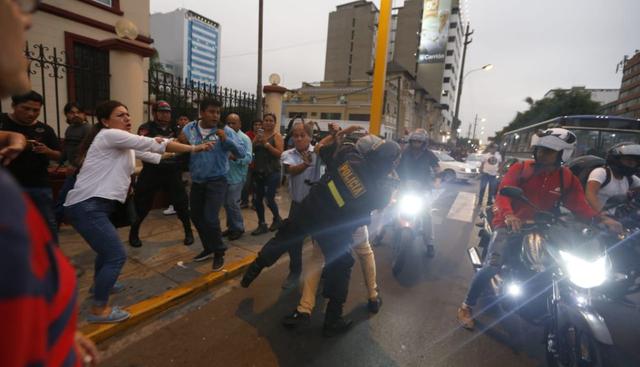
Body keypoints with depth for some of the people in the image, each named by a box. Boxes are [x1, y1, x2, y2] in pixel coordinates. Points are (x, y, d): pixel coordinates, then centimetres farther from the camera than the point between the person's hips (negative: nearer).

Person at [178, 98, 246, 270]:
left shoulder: (226, 131, -11)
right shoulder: (189, 128, 0)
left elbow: (242, 153, -18)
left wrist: (226, 140, -31)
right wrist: (180, 143, -19)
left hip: (216, 181, -5)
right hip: (196, 181, 5)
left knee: (210, 218, -12)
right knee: (196, 216, 16)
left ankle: (219, 253, 10)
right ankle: (208, 248, 36)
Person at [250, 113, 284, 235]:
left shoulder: (277, 136, -4)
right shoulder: (259, 134, 12)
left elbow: (280, 154, -15)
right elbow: (251, 150, 8)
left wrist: (267, 144, -20)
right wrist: (256, 141, -9)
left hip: (272, 172, -5)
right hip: (258, 172, 6)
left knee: (269, 199, -5)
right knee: (257, 199, 5)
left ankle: (277, 219, 24)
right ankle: (262, 225, 20)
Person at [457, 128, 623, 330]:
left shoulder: (568, 178, 7)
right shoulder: (520, 168, -4)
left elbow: (580, 205, -1)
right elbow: (502, 193, -17)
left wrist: (600, 218, -21)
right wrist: (508, 215, -36)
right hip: (510, 225, -5)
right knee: (492, 266, -21)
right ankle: (466, 306, -4)